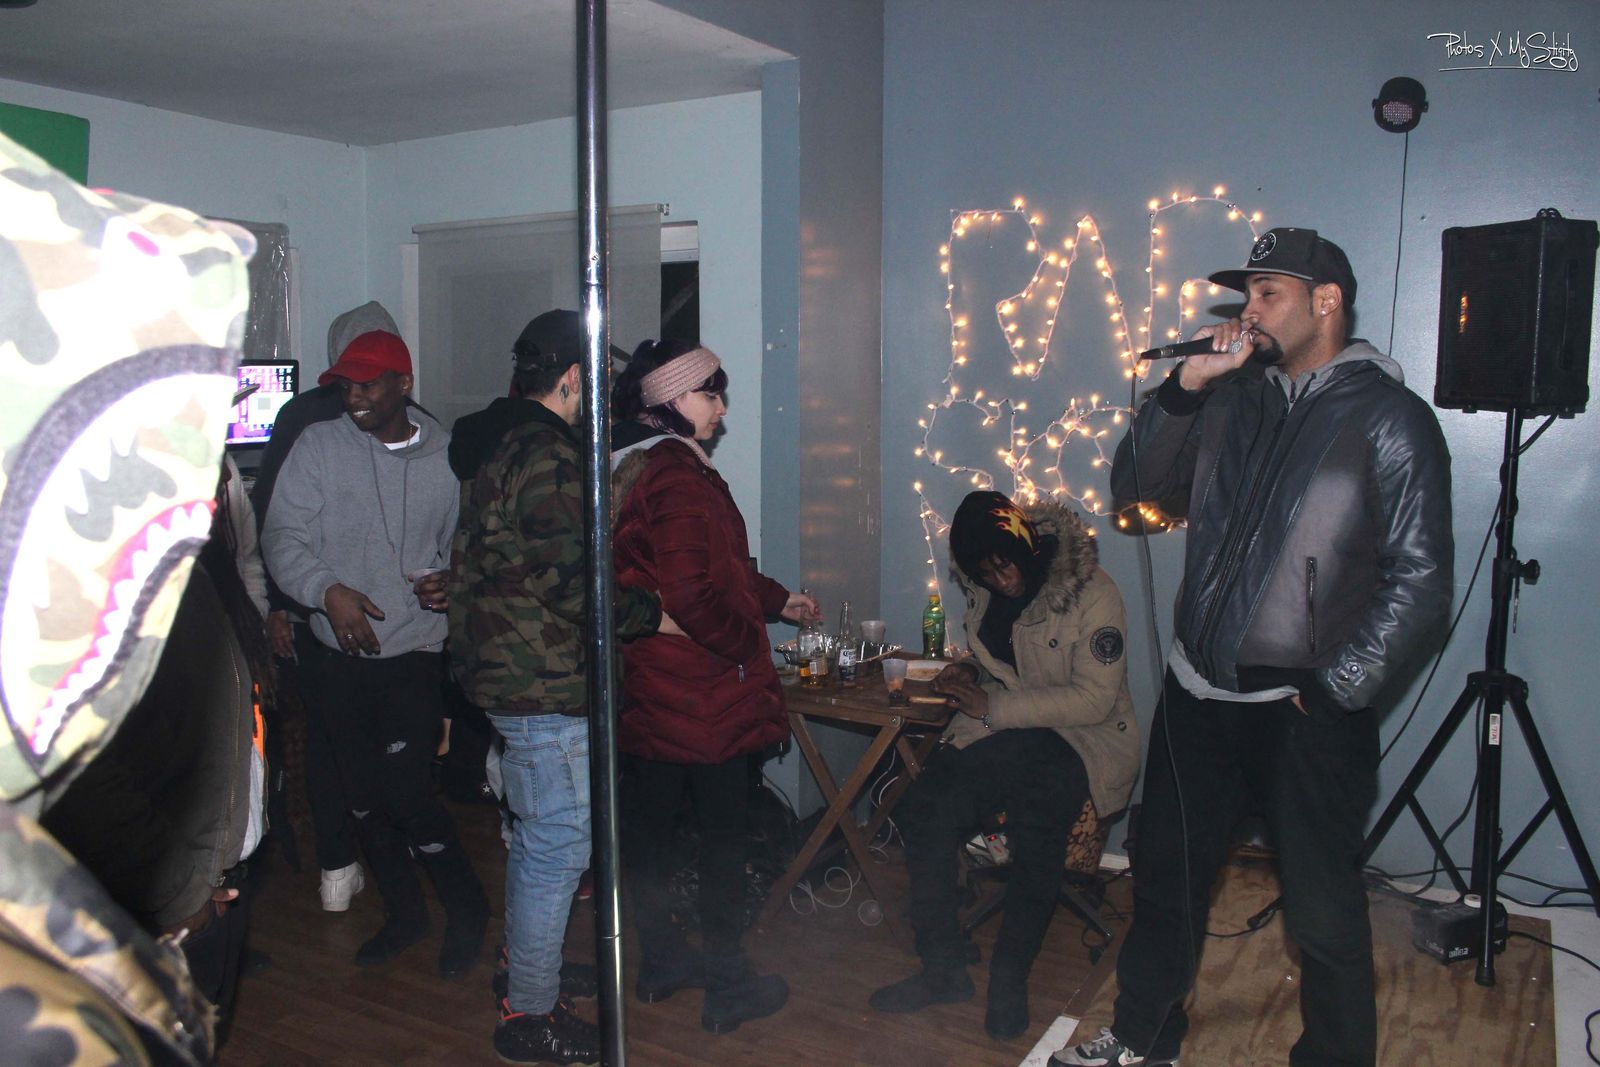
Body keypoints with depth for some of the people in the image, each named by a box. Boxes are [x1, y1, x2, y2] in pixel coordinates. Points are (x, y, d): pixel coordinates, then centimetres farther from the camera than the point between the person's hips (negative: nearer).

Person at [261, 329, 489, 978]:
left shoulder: (446, 457, 0)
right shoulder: (319, 446, 0)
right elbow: (282, 535, -5)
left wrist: (450, 581, -12)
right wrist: (327, 589, -21)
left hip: (415, 650, -3)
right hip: (342, 654, 3)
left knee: (406, 794, -9)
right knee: (362, 795, 13)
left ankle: (467, 909, 15)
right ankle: (404, 913, 34)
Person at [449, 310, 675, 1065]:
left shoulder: (496, 443, 12)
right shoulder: (546, 455, -20)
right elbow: (574, 580, -24)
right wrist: (654, 614, -11)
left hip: (503, 666, 11)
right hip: (544, 683, -11)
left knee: (535, 833, 24)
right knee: (559, 842, 0)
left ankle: (527, 966, 40)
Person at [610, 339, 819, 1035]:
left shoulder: (629, 466, 11)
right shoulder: (677, 476, -21)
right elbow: (693, 595, -27)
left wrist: (779, 599, 24)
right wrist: (750, 644, -11)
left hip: (645, 683, 9)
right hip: (704, 691, -9)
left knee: (649, 819, 17)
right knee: (724, 832, 5)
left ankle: (660, 959, 33)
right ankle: (727, 984, 18)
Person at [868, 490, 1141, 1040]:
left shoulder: (1092, 594, -12)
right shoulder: (986, 594, 8)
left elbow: (1093, 700, -17)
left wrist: (993, 706, -18)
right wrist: (969, 673, 3)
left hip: (1079, 740, -5)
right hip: (999, 731, 5)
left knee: (1036, 831, -33)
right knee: (923, 812, -19)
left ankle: (1009, 981, -12)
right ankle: (942, 969, -4)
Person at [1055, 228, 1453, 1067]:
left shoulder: (1390, 417, -8)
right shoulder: (1234, 399, 9)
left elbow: (1419, 580, -12)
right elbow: (1135, 484, 6)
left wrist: (1333, 690, -15)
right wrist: (1183, 389, -6)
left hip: (1307, 713, -6)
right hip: (1198, 693, 6)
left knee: (1322, 913, 7)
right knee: (1165, 878, 18)